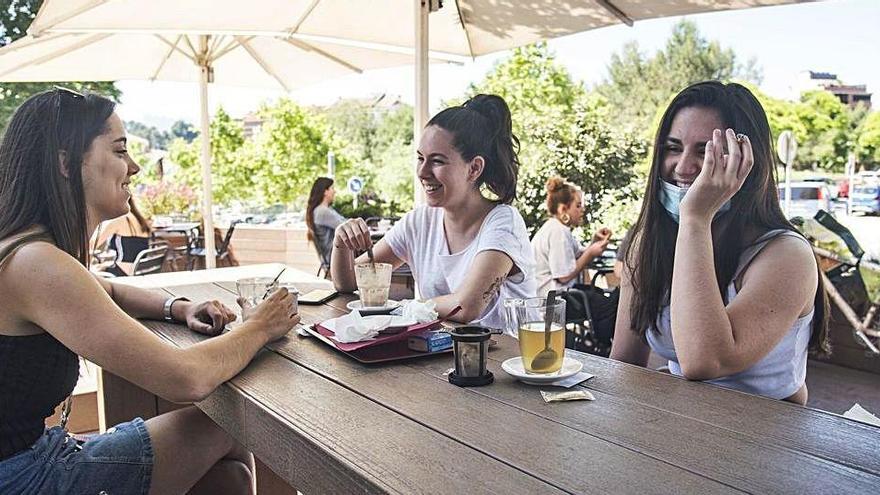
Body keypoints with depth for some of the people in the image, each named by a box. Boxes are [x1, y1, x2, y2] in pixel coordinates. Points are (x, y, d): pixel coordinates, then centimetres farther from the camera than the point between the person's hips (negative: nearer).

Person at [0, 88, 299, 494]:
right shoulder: (36, 264, -26)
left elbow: (111, 293, 25)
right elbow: (186, 380, -30)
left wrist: (179, 308, 4)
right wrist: (259, 327, -10)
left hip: (33, 450, 8)